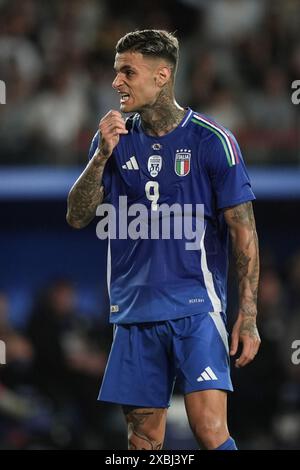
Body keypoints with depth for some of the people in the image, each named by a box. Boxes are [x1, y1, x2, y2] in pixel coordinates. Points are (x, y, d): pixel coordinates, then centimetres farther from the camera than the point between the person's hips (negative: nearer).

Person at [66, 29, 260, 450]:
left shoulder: (212, 141, -6)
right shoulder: (113, 139, 8)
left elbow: (243, 231, -5)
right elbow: (78, 217, 3)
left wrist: (248, 317, -12)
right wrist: (102, 156, -13)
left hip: (195, 306, -4)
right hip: (134, 312, 4)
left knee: (209, 430, -16)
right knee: (144, 440, 6)